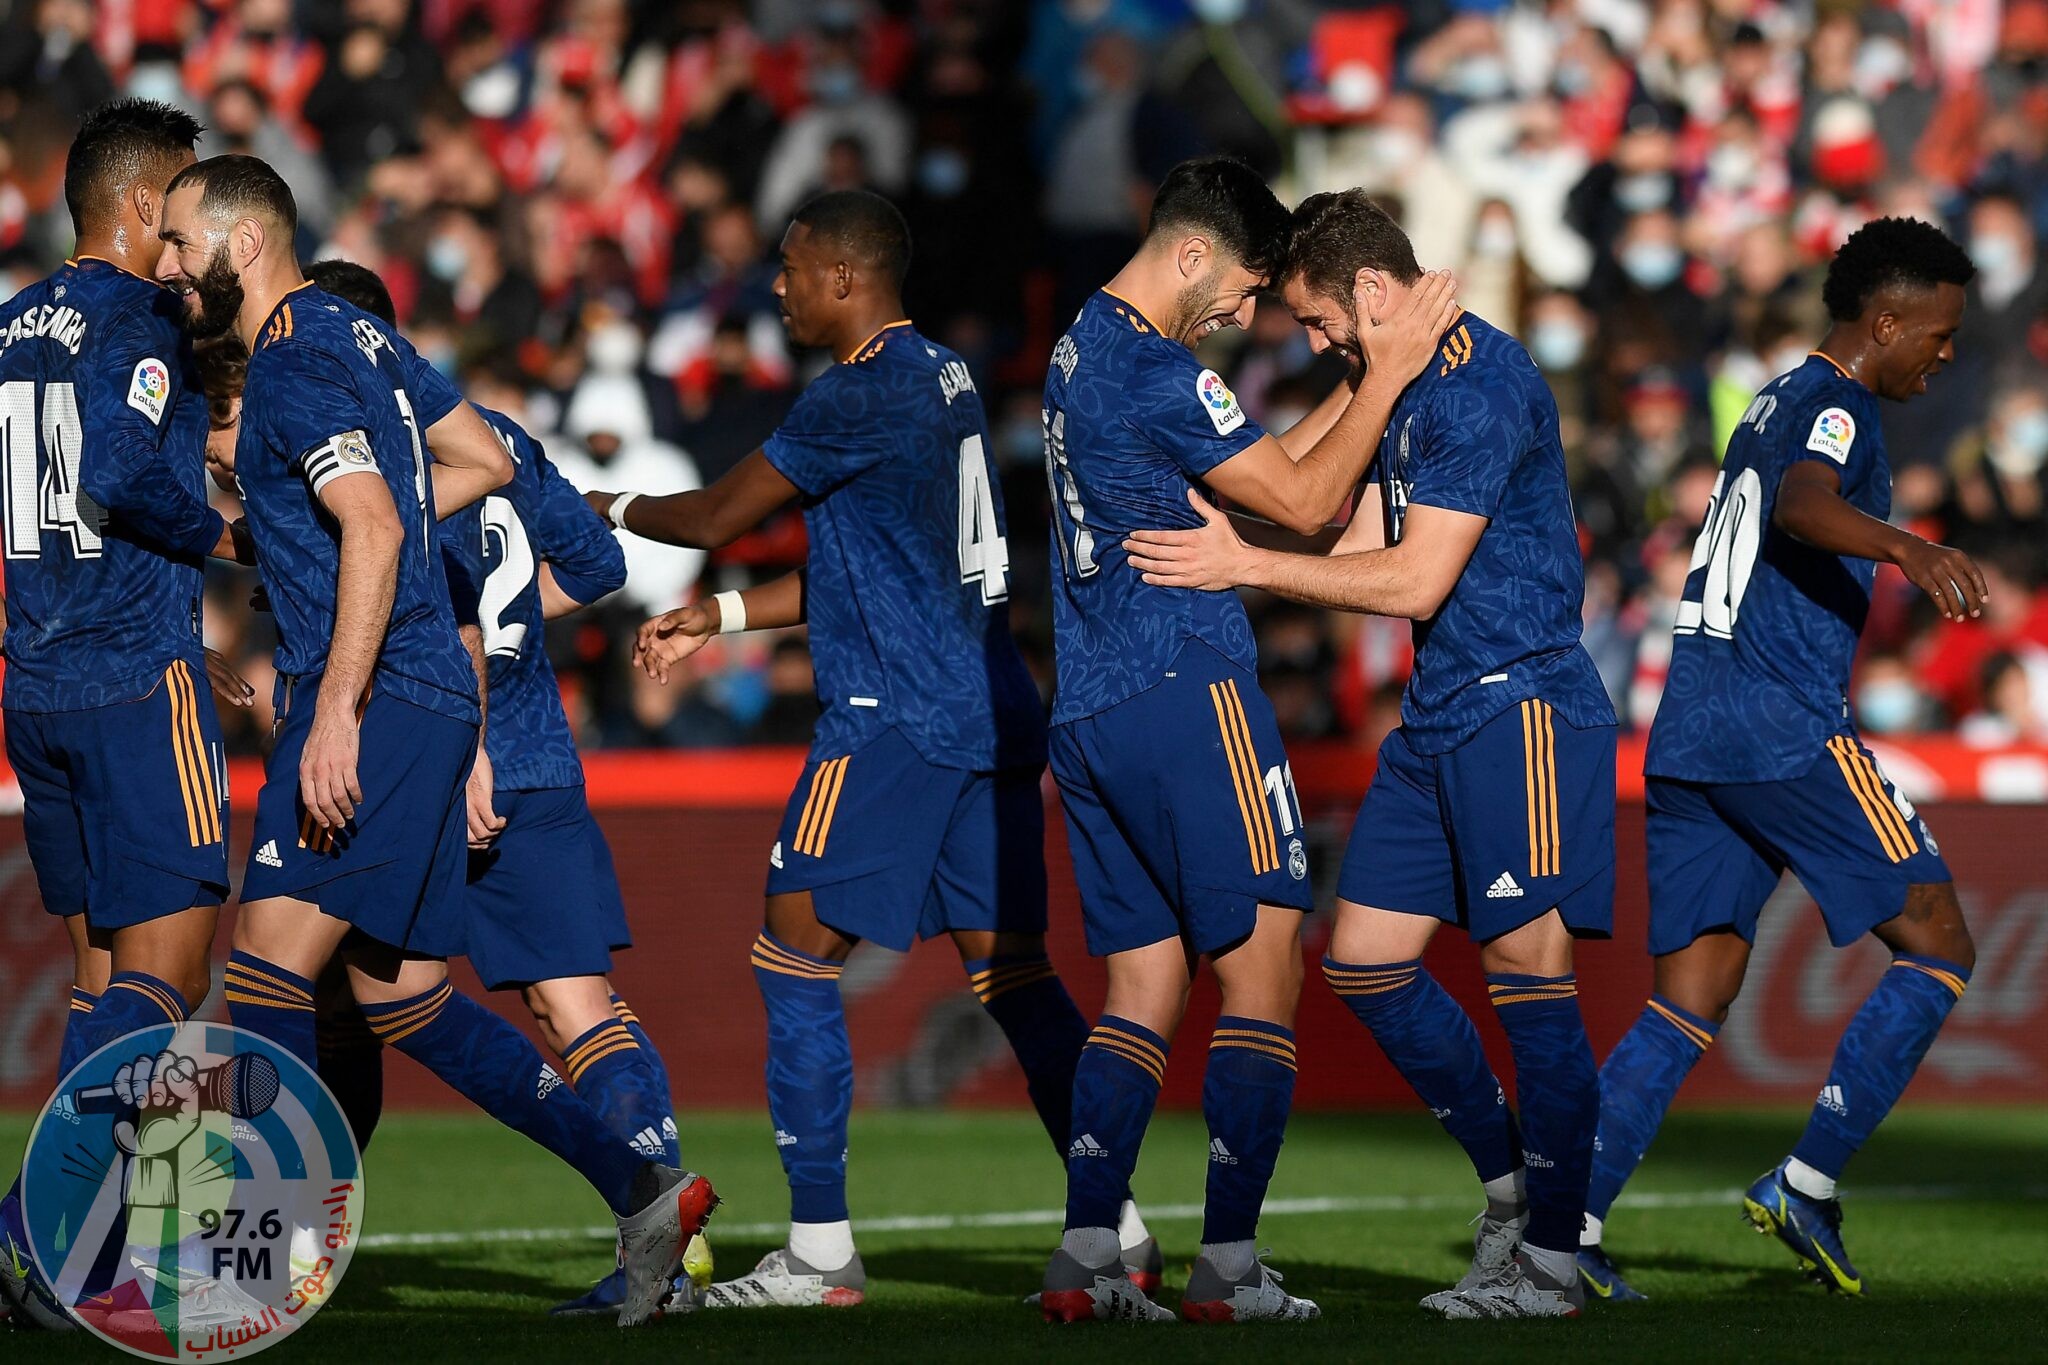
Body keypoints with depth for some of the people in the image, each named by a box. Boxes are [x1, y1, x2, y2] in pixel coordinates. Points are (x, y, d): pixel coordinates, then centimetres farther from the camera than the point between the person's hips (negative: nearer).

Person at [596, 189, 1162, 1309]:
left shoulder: (861, 395, -13)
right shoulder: (943, 379, 16)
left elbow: (718, 518, -5)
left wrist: (611, 510, 14)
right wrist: (717, 619, 22)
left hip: (894, 721, -9)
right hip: (989, 718, 9)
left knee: (794, 959, -3)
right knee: (1010, 968, 10)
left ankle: (820, 1254, -5)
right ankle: (1121, 1232, 7)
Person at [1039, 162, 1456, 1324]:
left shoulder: (1082, 350, 18)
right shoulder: (1157, 373, -13)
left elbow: (1265, 468, 23)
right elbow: (1305, 504, -9)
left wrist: (1359, 382, 18)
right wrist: (1387, 374, -2)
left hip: (1089, 714, 9)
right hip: (1188, 701, -9)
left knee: (1145, 985, 9)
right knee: (1264, 965, -4)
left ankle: (1086, 1253, -1)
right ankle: (1230, 1263, -8)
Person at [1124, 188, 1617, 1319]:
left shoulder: (1481, 386, -16)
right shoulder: (1403, 385, 15)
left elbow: (1414, 582, -20)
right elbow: (1362, 556, 16)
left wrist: (1248, 566, -18)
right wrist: (1218, 560, 5)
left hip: (1520, 705, -10)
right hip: (1438, 717, 10)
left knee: (1527, 969, -8)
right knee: (1364, 963, 8)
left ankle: (1553, 1255, -3)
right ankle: (1507, 1174, 21)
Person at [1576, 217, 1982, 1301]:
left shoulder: (1776, 402, 22)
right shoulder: (1833, 405, -7)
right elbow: (1803, 506, -29)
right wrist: (1905, 547, -47)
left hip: (1688, 735, 9)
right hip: (1786, 733, -9)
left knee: (1691, 1001, 7)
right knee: (1937, 949, 1)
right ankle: (1807, 1183, -4)